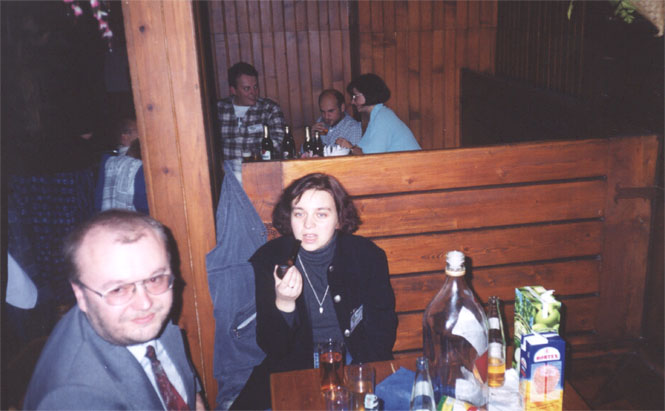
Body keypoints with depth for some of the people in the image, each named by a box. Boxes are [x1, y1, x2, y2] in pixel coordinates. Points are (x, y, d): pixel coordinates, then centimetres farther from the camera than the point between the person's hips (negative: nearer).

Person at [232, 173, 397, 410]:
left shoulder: (367, 255, -6)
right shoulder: (268, 259, -7)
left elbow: (383, 330, 1)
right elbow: (269, 347, -6)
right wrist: (283, 305, -25)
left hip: (357, 363, 0)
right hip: (294, 367, 0)